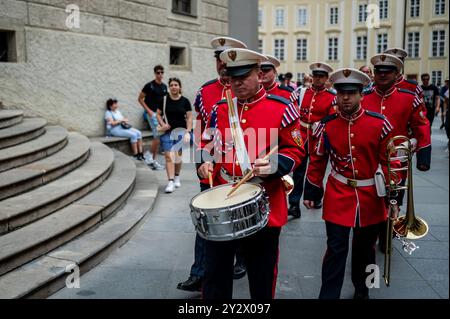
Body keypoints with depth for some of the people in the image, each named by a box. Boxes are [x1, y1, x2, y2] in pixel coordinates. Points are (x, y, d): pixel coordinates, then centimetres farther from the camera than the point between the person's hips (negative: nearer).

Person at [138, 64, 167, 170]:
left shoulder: (164, 87, 10)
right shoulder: (150, 85, -7)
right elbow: (140, 99, -5)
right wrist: (148, 110, -13)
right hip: (152, 113, -7)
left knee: (156, 138, 9)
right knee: (158, 137, -14)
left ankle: (153, 161, 16)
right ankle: (152, 158, -3)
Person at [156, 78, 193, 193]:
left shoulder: (185, 101, 0)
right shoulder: (164, 100, 1)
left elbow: (189, 118, 0)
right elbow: (158, 114, 7)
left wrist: (188, 132, -9)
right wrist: (162, 124, -11)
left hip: (180, 131, 1)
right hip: (167, 132, 0)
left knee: (178, 156, 11)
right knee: (169, 156, -9)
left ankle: (177, 177, 33)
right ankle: (170, 182, -10)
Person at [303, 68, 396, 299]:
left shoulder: (379, 124, -8)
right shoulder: (327, 125, -5)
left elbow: (388, 160, -2)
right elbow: (317, 161, 3)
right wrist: (311, 192, 3)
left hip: (370, 195, 1)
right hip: (338, 195, -1)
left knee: (365, 247, 17)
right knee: (336, 248, -2)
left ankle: (361, 289, 39)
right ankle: (328, 295, 9)